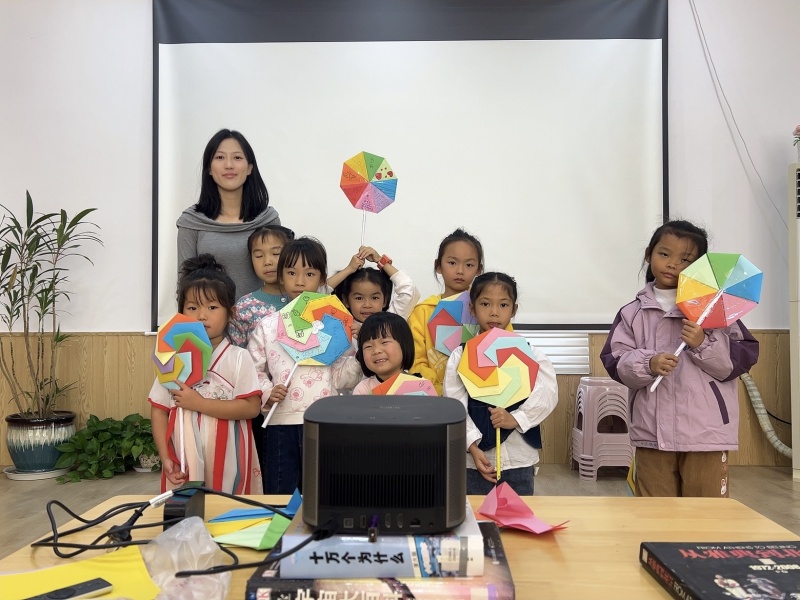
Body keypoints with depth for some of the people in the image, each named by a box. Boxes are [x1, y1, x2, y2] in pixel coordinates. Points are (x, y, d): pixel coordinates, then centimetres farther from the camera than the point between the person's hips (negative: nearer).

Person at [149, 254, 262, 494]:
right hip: (183, 461, 2)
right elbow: (159, 410, 5)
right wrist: (165, 457, -4)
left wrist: (199, 403, -16)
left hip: (227, 461, -2)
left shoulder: (238, 358, -6)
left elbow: (251, 407, -13)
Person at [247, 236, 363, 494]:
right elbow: (255, 370, 6)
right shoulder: (267, 326, 4)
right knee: (280, 495, 10)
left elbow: (342, 378, 0)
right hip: (281, 423, 0)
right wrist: (267, 393, -11)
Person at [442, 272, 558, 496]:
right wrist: (473, 447, -13)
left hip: (520, 460, 1)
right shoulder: (460, 356, -1)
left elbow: (547, 394, -6)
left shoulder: (529, 353, 2)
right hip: (475, 460, 0)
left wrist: (516, 418, -18)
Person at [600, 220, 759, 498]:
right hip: (651, 433, 1)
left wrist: (704, 344, -17)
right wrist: (647, 364, -18)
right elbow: (616, 363, 0)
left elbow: (742, 358, -1)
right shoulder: (632, 313, 6)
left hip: (706, 432, -1)